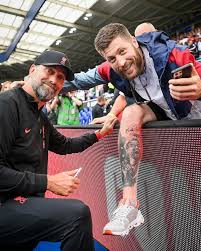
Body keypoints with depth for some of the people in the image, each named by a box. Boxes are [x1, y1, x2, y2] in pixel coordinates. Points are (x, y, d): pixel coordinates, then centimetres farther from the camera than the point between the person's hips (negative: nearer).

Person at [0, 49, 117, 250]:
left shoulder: (40, 117, 12)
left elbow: (65, 146, 26)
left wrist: (99, 134, 25)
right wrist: (47, 182, -20)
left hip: (25, 201, 9)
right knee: (78, 213, -23)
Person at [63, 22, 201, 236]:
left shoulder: (172, 54, -28)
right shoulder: (111, 70, -17)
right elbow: (78, 80, -6)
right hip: (160, 112, 1)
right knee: (131, 113, -24)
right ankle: (129, 204, -30)